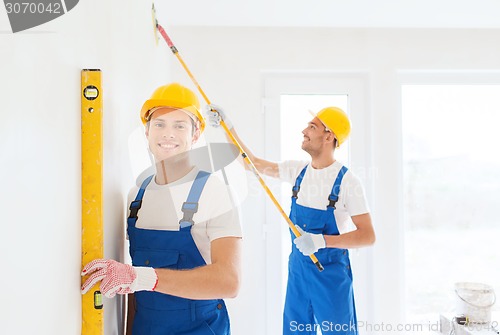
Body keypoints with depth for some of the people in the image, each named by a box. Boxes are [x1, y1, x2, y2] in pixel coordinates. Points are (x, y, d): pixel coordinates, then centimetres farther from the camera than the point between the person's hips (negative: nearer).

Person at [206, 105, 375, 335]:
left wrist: (322, 240, -28)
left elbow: (368, 236, -16)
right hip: (297, 269, 5)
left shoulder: (347, 181, -16)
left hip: (331, 273, -5)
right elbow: (255, 165, 9)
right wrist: (228, 127, 4)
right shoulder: (298, 170, 1)